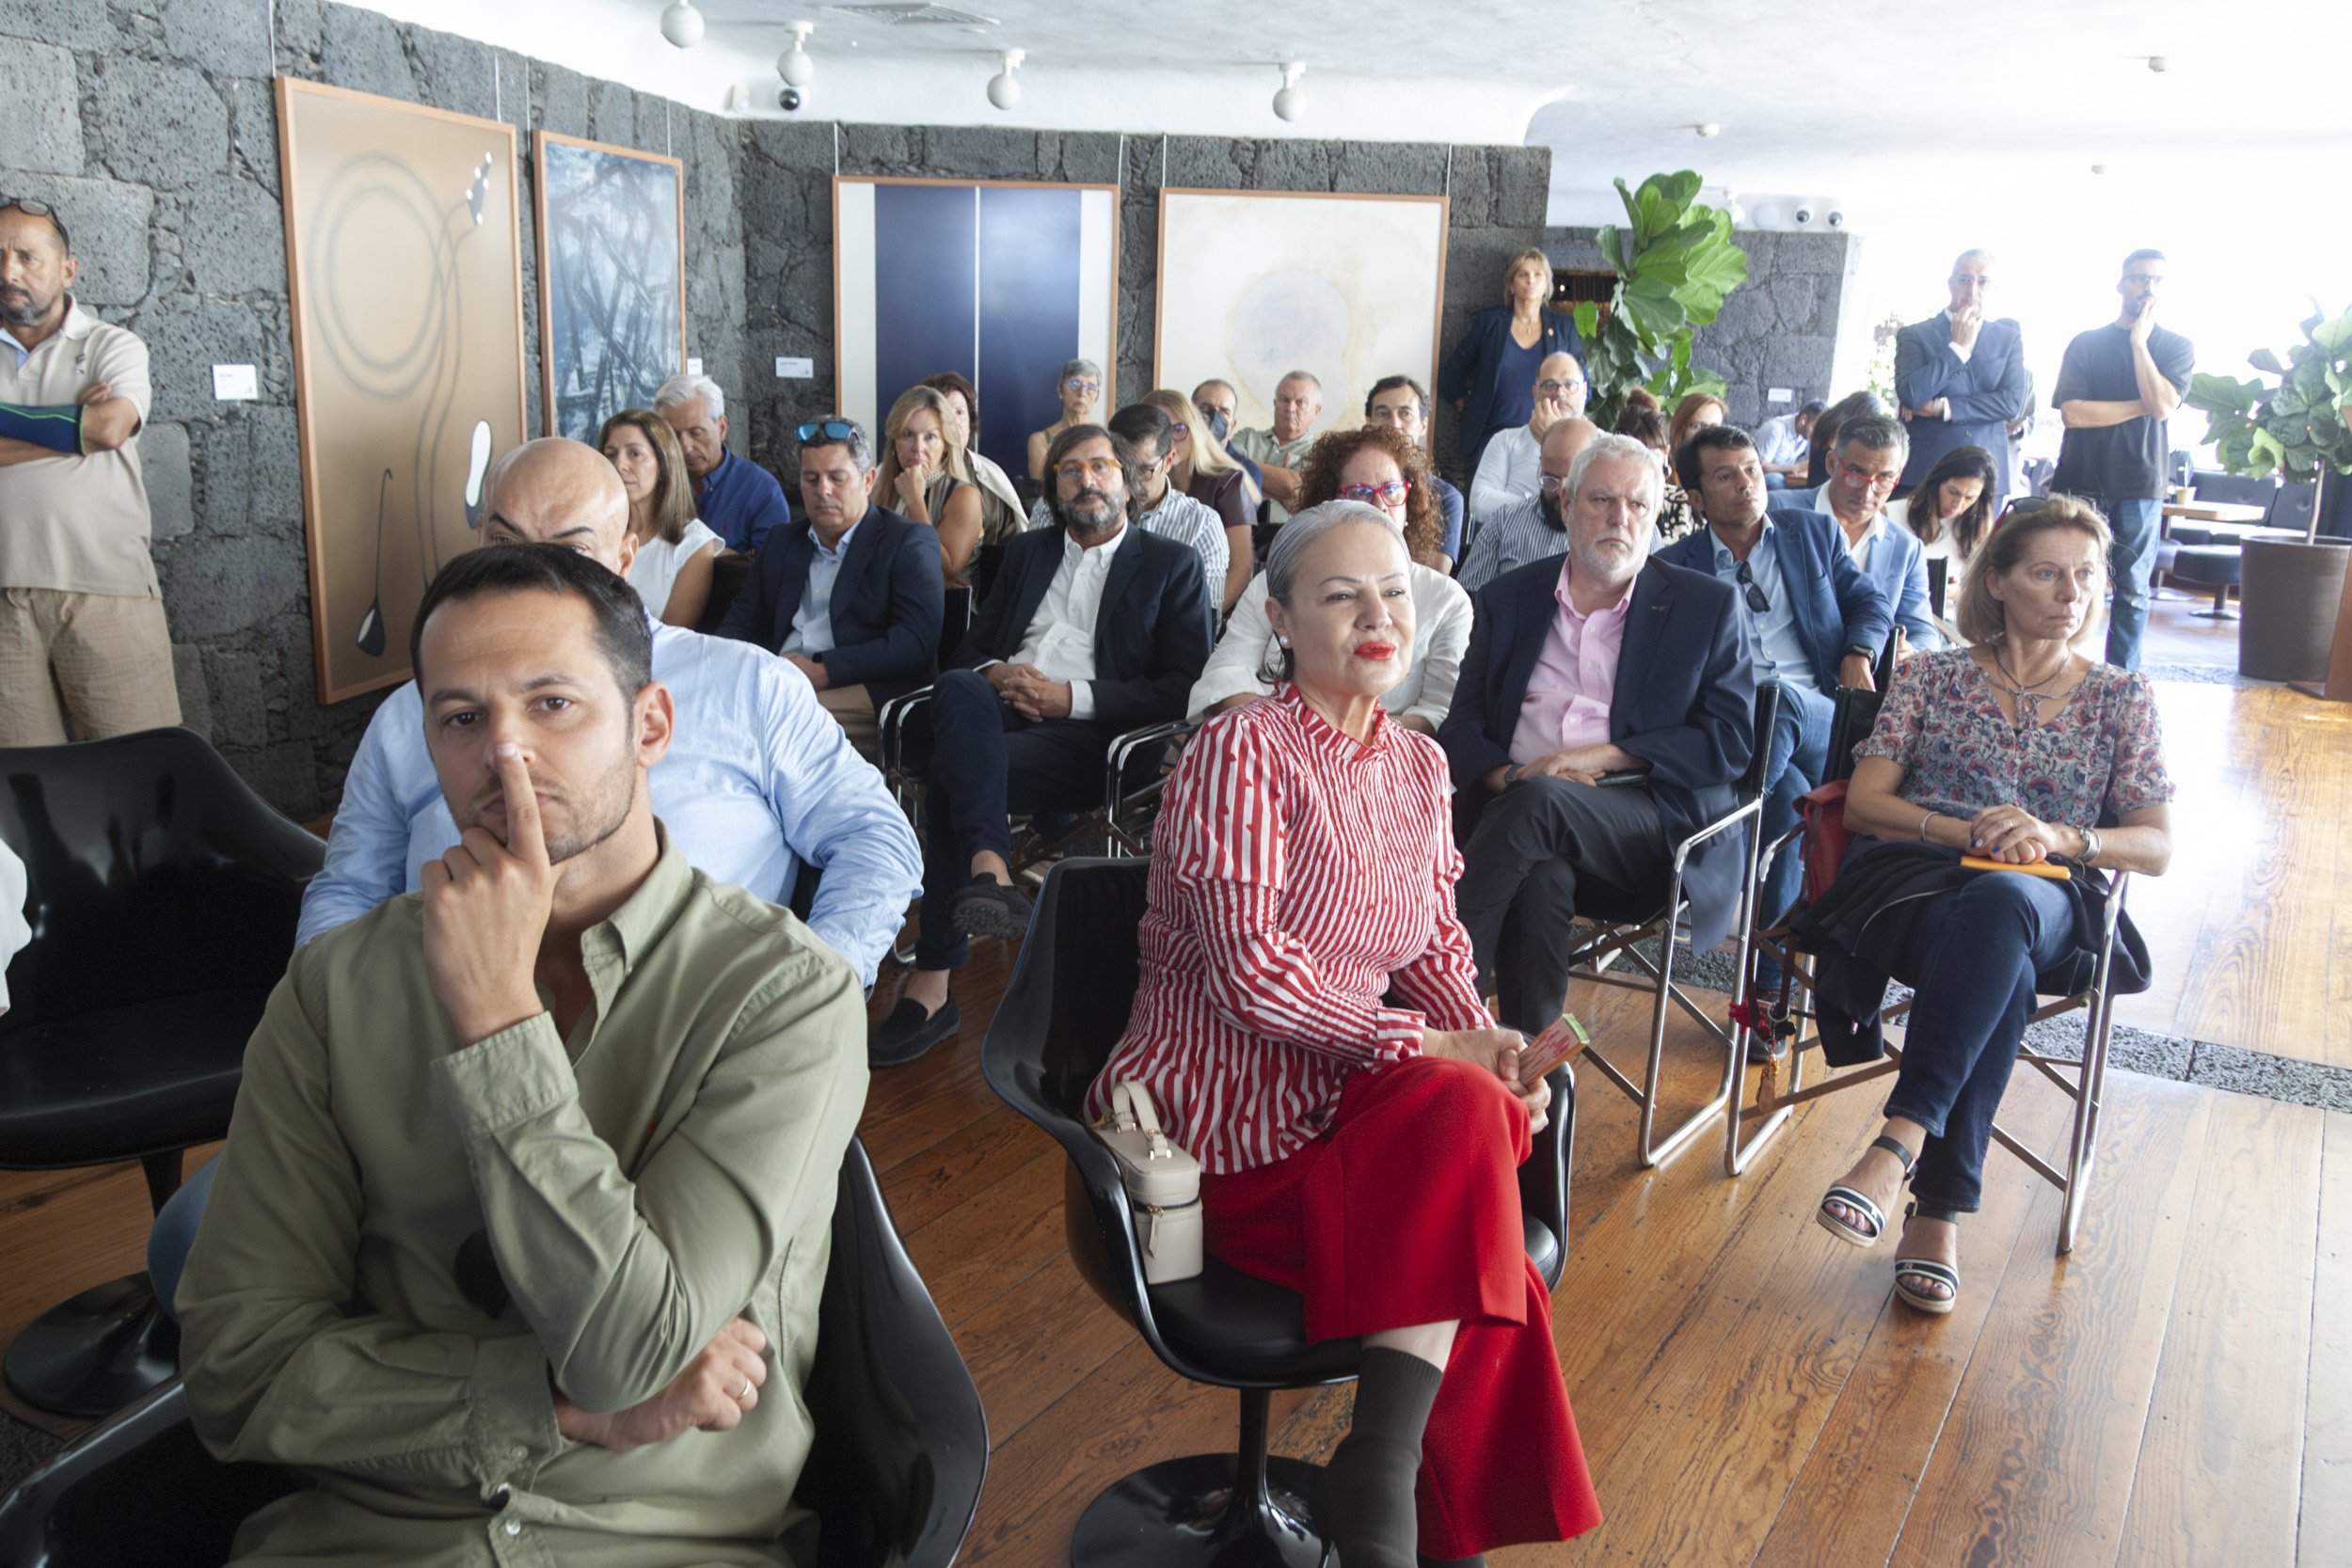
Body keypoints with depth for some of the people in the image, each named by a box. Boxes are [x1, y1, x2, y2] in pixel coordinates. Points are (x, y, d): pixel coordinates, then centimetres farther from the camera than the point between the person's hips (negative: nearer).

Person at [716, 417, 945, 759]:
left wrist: (825, 670, -17)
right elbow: (741, 622, 23)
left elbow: (915, 641, -8)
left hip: (868, 693, -5)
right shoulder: (782, 542, 25)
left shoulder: (910, 541, 5)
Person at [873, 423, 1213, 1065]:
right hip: (997, 714, 4)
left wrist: (1071, 696, -10)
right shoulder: (1026, 552, 29)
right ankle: (988, 869, -49)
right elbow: (971, 647, 25)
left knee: (951, 782, -32)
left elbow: (1183, 687, 1)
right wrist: (994, 675, -2)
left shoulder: (1172, 565, 13)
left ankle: (932, 984, -35)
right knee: (959, 685, -35)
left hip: (1085, 733, -4)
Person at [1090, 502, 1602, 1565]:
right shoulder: (1241, 750, -11)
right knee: (1467, 1114, -27)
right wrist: (1434, 1050, -19)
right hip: (1217, 1117, -6)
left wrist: (1486, 1040, -8)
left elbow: (1435, 947, 13)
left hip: (1343, 1100, 7)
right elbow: (1249, 974, -19)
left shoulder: (1418, 763, 11)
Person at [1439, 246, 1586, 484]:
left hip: (1545, 441, 1)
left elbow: (1580, 382, 15)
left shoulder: (1563, 326, 10)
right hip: (1492, 436, -1)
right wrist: (1467, 407, 10)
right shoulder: (1488, 321, 6)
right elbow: (1451, 375, 11)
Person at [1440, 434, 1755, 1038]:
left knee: (1538, 801, -35)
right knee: (1540, 876, -35)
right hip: (1516, 804, 2)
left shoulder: (1707, 605, 10)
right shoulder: (1509, 598, 18)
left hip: (1651, 826, -1)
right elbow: (1462, 724, 12)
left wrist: (1603, 756, -10)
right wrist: (1503, 775, -12)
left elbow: (1732, 739, 1)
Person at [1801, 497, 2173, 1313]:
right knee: (2000, 971, -38)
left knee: (1996, 908, -40)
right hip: (1908, 877, 0)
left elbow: (2155, 847, 11)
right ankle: (1941, 1209, -38)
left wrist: (2059, 836, -10)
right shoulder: (1931, 675, 16)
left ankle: (1899, 1143, -47)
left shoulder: (2122, 698, 18)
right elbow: (1863, 804, 6)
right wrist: (1968, 830, -11)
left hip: (2046, 900, 0)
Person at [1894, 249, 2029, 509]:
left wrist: (1943, 407, -8)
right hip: (1923, 471, -2)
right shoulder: (1914, 335, 4)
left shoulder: (2008, 338, 12)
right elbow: (1910, 395, -11)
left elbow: (2013, 402, 0)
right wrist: (1958, 347, -7)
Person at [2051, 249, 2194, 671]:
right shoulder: (2086, 344, 7)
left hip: (2140, 483, 0)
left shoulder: (2177, 347, 8)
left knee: (2132, 588, 2)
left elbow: (2162, 406, -11)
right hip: (2081, 481, 0)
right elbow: (2071, 412, -6)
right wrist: (2140, 407, -7)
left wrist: (2139, 342, -9)